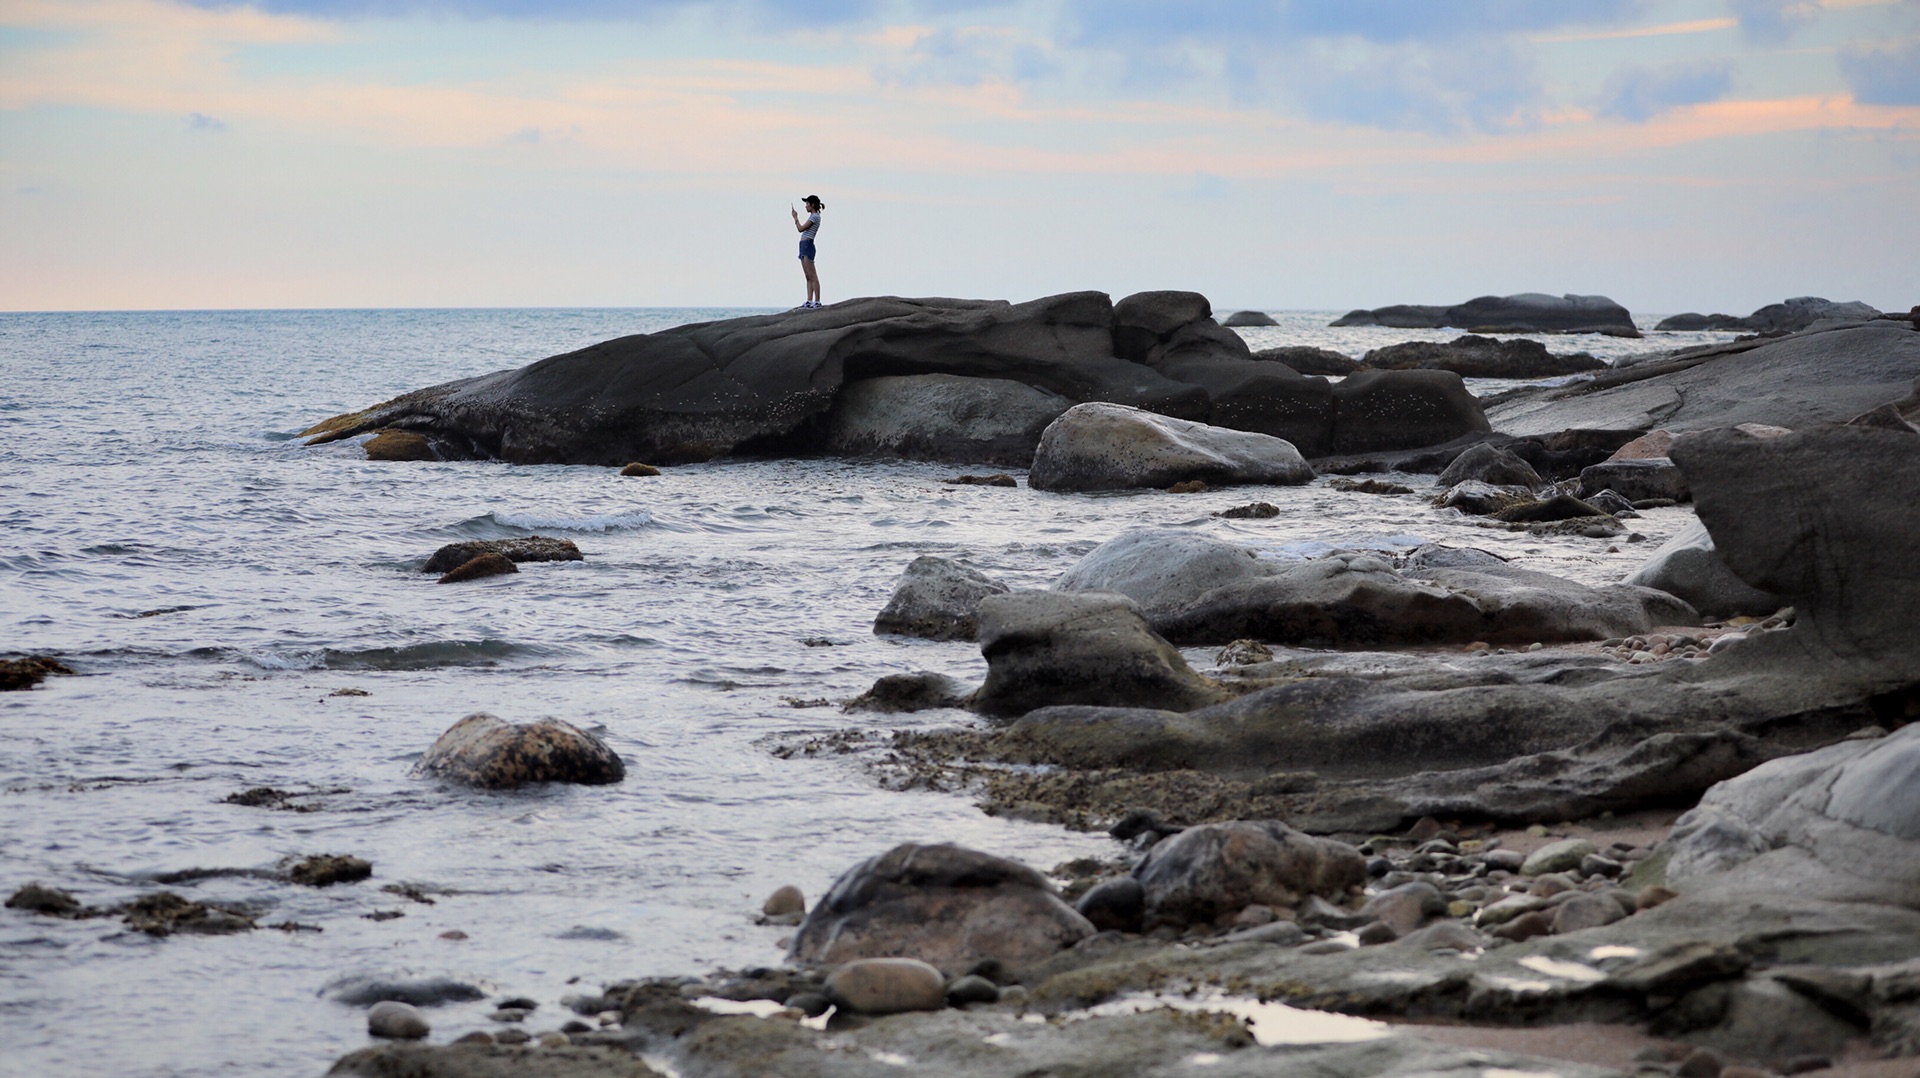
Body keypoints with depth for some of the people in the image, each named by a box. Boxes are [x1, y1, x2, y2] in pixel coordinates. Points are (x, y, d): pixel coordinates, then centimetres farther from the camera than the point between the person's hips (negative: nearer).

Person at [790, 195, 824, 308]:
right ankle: (809, 301, 8)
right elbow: (802, 228, 23)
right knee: (808, 277, 8)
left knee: (812, 276, -12)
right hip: (804, 246, 11)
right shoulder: (812, 216, 20)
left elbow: (801, 229, -12)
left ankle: (817, 301, -15)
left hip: (807, 245, -11)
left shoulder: (815, 217, -10)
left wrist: (795, 217, 0)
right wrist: (795, 218, 23)